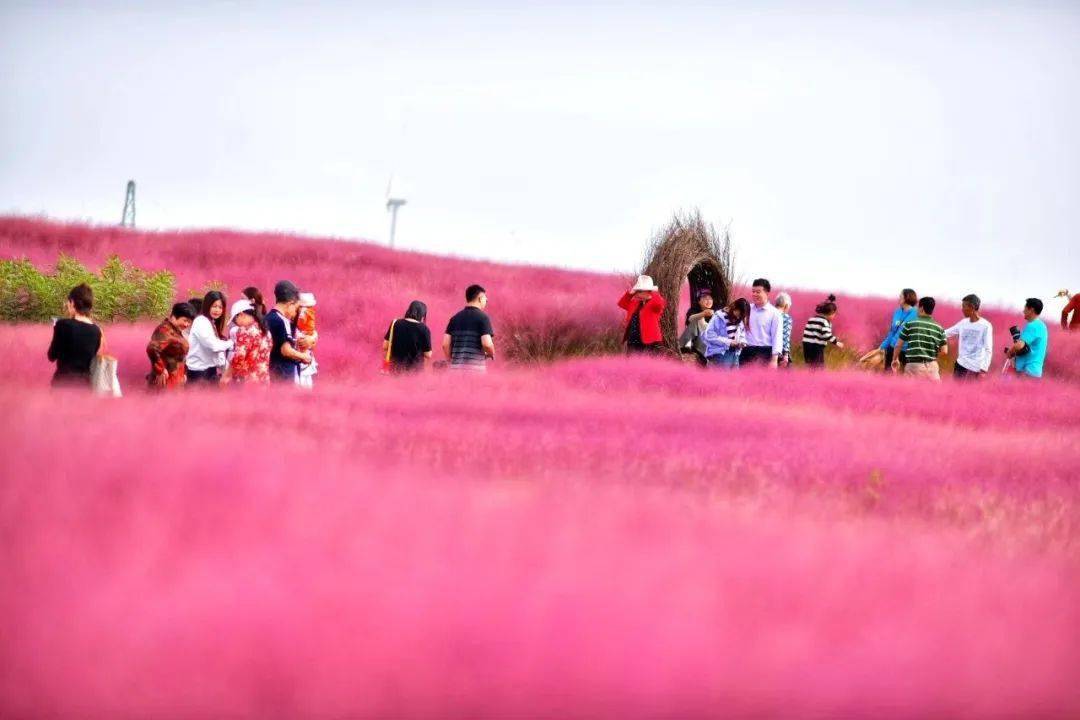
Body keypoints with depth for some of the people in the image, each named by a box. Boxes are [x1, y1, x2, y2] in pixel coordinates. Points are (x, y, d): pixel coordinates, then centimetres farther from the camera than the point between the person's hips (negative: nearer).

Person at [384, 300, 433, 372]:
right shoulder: (424, 329, -10)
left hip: (396, 368, 3)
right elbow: (428, 355, -7)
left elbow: (385, 347, 2)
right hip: (414, 370, -3)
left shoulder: (396, 324, -1)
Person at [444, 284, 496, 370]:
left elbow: (445, 344, 6)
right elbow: (487, 344, -14)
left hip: (456, 367, 5)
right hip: (475, 367, -5)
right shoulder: (482, 317, -4)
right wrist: (492, 355, 6)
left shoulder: (455, 318, 11)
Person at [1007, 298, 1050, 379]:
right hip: (1035, 369, 10)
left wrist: (1010, 352, -7)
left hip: (1028, 370, -10)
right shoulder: (1041, 325, 16)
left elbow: (1019, 345, -28)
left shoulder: (1032, 326, -16)